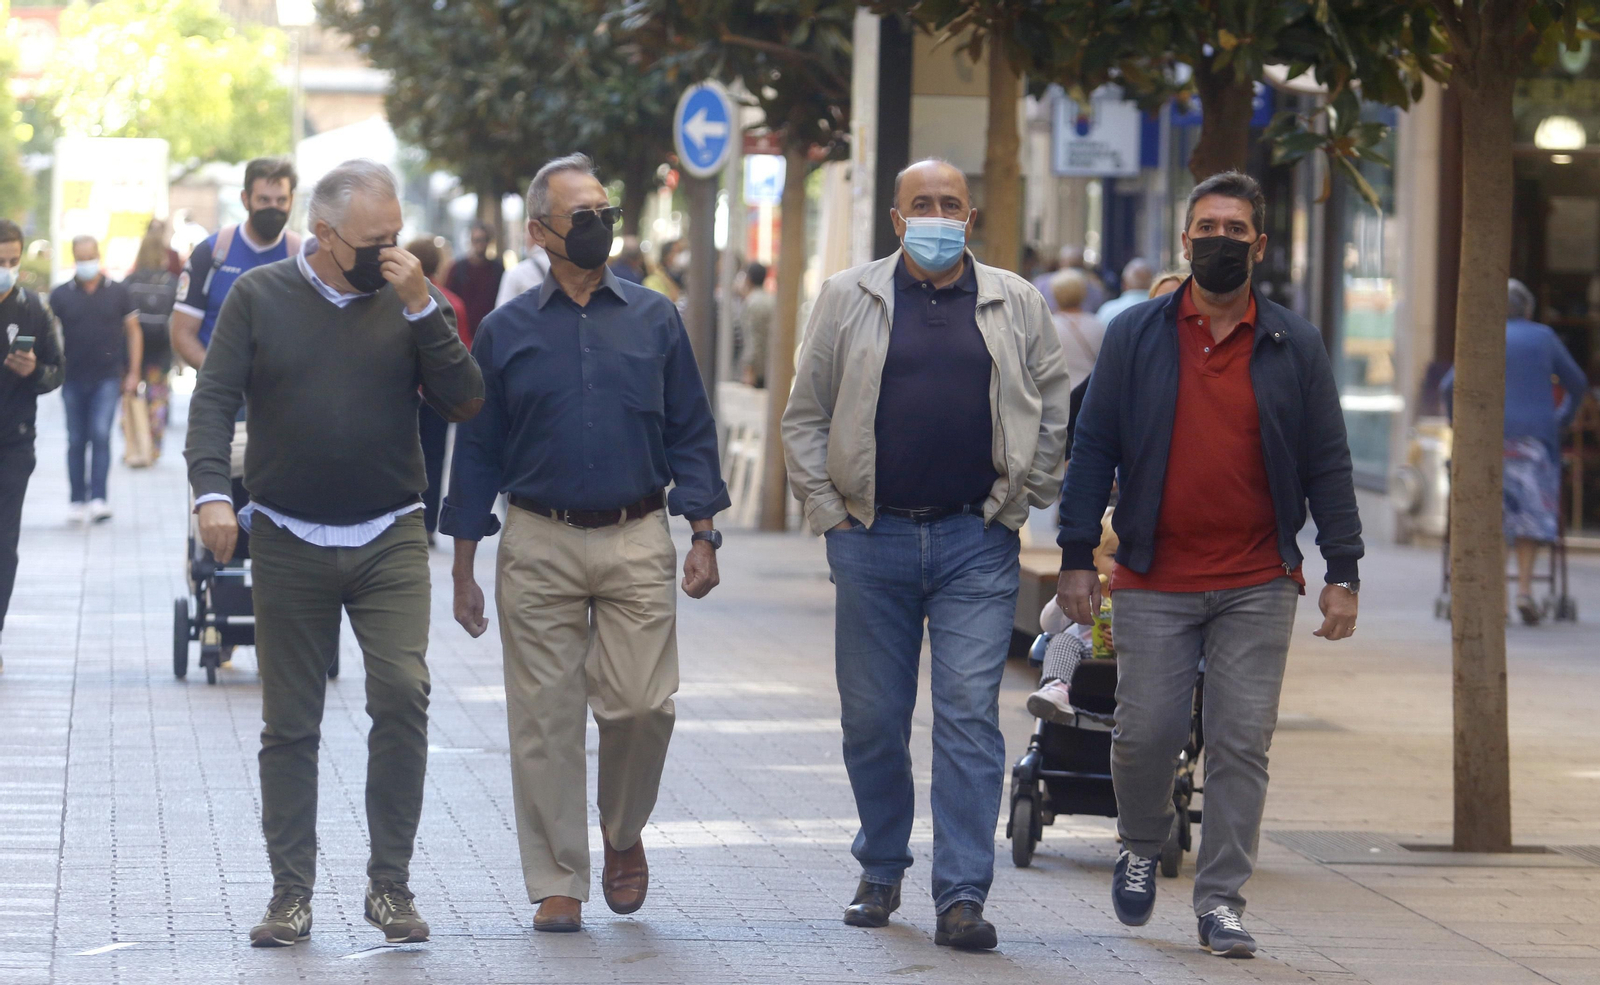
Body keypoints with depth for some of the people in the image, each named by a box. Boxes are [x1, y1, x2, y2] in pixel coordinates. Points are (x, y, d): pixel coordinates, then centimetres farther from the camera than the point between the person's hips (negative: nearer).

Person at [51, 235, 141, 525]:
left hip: (108, 378, -1)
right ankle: (78, 501, 14)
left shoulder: (118, 292, 3)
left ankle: (98, 499, -15)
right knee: (76, 441, 6)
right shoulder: (60, 295, 3)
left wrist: (133, 372, 2)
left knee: (101, 434, -13)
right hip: (74, 379, 1)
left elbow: (134, 332, 8)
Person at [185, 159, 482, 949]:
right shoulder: (259, 298, 2)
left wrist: (421, 308, -12)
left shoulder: (405, 301, 4)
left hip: (390, 541, 0)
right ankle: (291, 893, 13)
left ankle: (390, 883, -5)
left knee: (403, 693, -16)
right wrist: (212, 491, -16)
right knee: (289, 723, 4)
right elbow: (213, 401, -1)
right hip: (288, 543, 0)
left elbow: (464, 402, -3)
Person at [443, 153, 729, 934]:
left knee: (641, 703, -8)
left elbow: (690, 434, 9)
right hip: (539, 547, 0)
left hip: (637, 544, 0)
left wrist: (703, 536, 0)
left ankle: (623, 834, 20)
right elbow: (478, 453, 8)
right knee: (546, 719, 0)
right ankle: (557, 884, 8)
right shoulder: (507, 332, 5)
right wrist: (463, 570, 5)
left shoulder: (654, 320, 8)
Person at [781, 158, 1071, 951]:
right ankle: (881, 871, 25)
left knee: (970, 715, -7)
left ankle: (962, 895, -7)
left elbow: (1053, 411, 13)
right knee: (872, 718, 7)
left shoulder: (1016, 305, 7)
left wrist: (1019, 502, 6)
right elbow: (805, 416, 9)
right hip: (873, 538, 1)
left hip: (976, 544, -1)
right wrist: (828, 513, 2)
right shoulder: (848, 300, 6)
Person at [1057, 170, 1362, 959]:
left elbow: (1326, 464, 7)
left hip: (1258, 584, 0)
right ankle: (1141, 845, 28)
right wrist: (1076, 558, 0)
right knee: (1146, 733, -1)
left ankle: (1221, 900, 7)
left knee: (1241, 745, -1)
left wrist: (1342, 573, 2)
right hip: (1154, 582, 0)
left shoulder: (1293, 347, 6)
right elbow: (1093, 450, 5)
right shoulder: (1135, 337, 4)